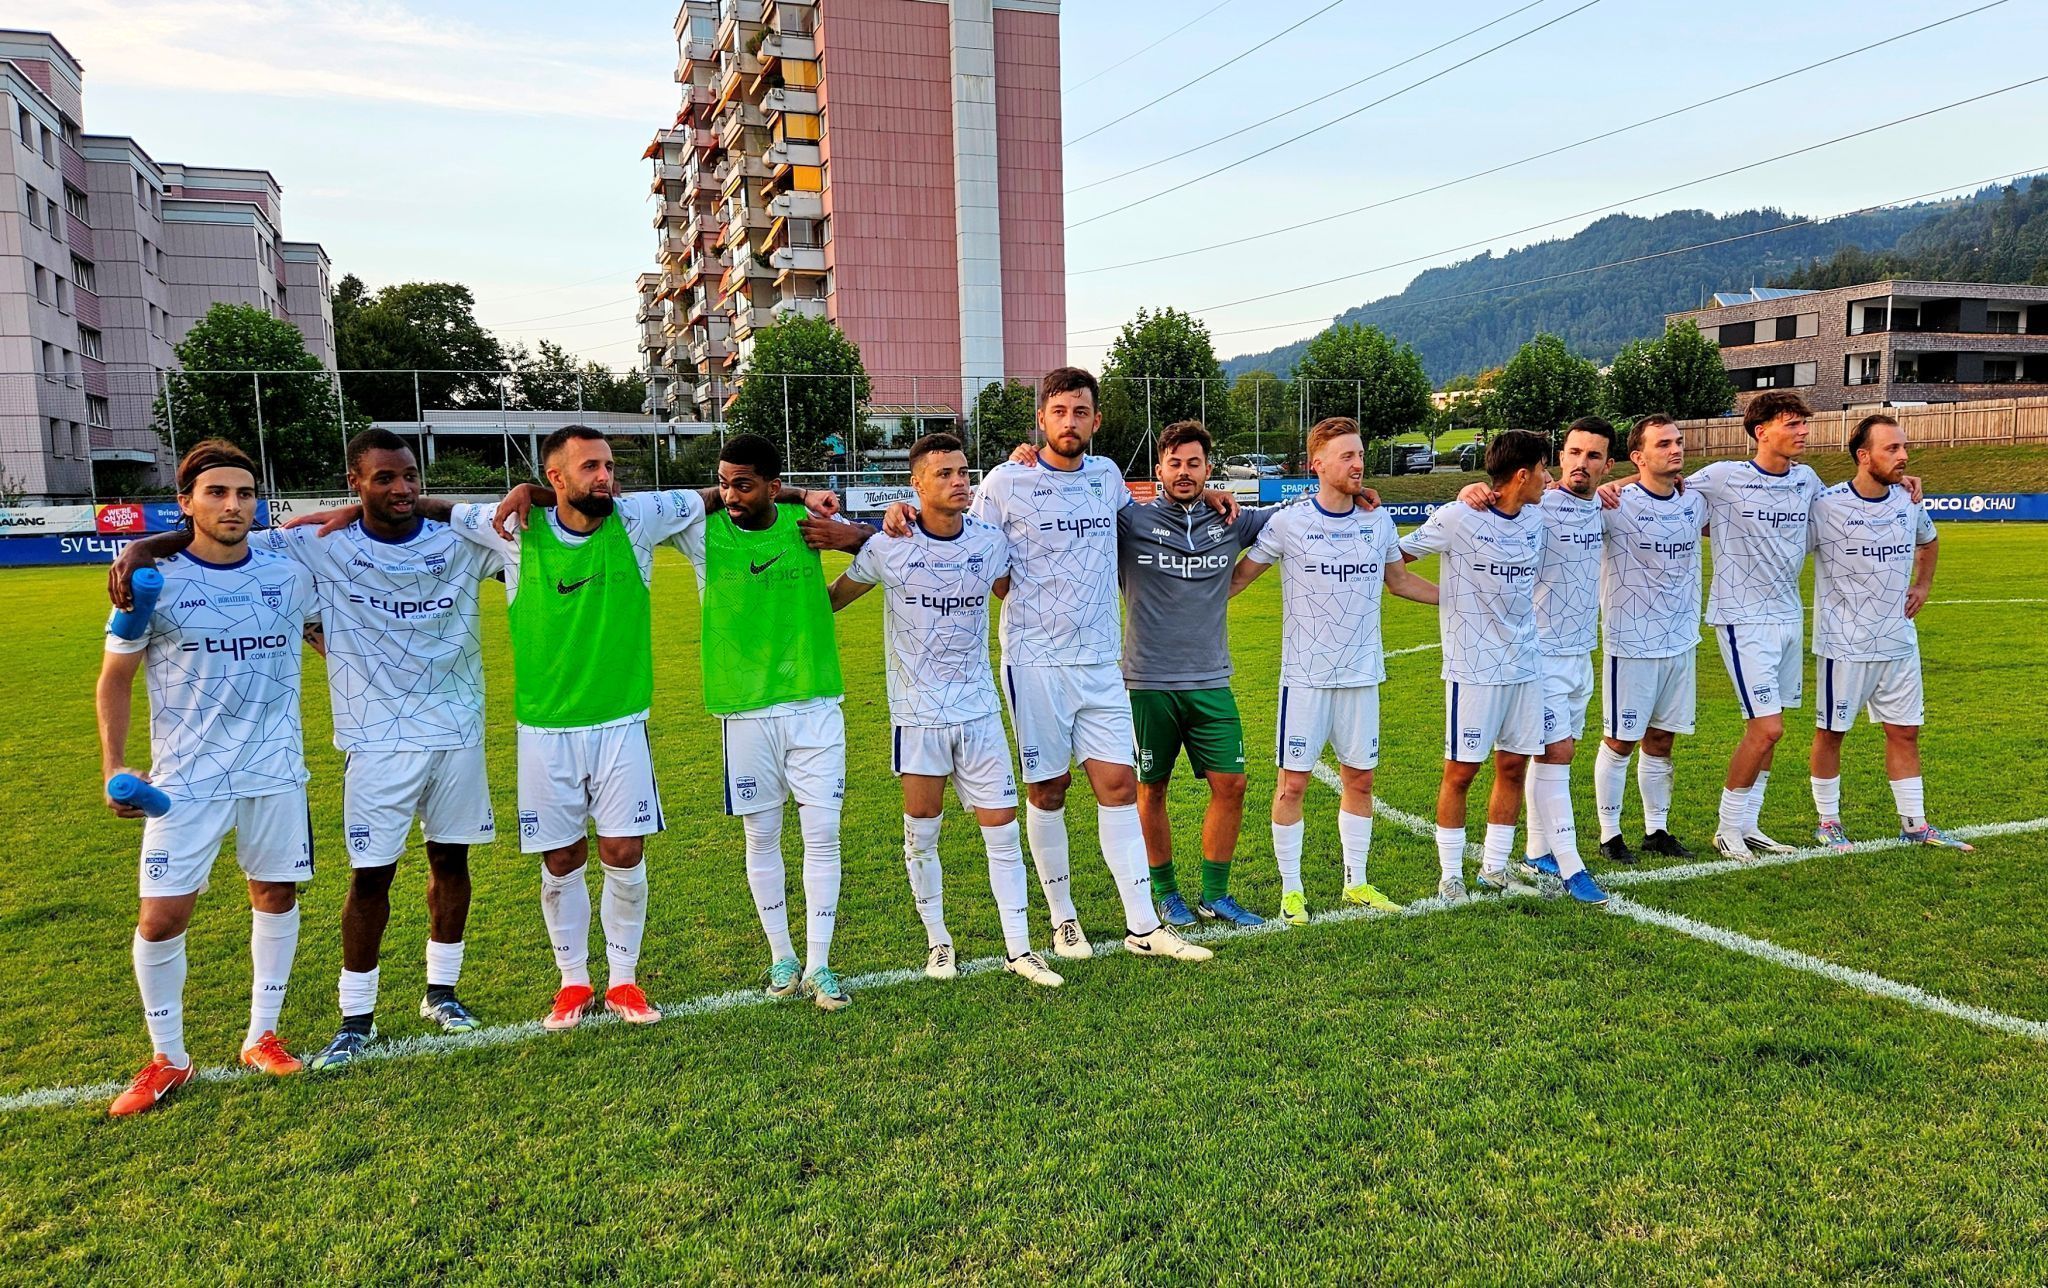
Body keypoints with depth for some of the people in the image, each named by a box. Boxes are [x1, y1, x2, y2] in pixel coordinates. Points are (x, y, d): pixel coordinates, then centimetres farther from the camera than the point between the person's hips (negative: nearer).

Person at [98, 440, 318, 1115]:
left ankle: (262, 1036, 27)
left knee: (276, 896, 10)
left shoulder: (289, 576, 0)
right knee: (161, 916, -3)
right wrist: (114, 766, -6)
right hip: (187, 779, -2)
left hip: (276, 770, 3)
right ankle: (167, 1059, 16)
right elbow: (115, 678, 2)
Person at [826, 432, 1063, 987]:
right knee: (922, 833, 7)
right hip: (917, 712, -2)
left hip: (979, 708, 2)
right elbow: (831, 598, 7)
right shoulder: (889, 548, -8)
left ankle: (1019, 948, 12)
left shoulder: (990, 542, -1)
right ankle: (937, 941, 26)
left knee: (1003, 828, 1)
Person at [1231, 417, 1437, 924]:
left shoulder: (1379, 521, 5)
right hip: (1305, 675, -4)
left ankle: (1356, 882, 26)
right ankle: (1291, 889, 14)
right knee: (1293, 782, 0)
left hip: (1362, 673, 4)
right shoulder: (1289, 522, -8)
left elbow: (1399, 580, 20)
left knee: (1360, 779, 11)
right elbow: (1237, 578, -1)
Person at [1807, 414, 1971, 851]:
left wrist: (1923, 585, 13)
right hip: (1844, 645, -5)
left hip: (1900, 642, 5)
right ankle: (1828, 822, 19)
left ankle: (1915, 824, 21)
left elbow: (1928, 542, 25)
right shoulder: (1825, 506, -15)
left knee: (1905, 732, 11)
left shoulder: (1908, 502, 4)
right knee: (1830, 732, 6)